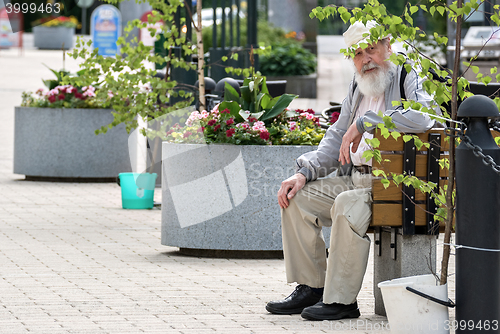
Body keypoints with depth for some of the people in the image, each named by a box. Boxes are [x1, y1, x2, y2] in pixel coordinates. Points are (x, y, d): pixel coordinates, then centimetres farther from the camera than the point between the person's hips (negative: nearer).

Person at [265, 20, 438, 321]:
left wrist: (364, 123, -25)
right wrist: (304, 173, 5)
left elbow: (423, 118, -29)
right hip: (356, 179, 9)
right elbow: (336, 140, 22)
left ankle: (342, 300, -27)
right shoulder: (358, 87, 18)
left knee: (348, 204, -33)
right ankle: (311, 288, 3)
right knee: (297, 197, -1)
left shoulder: (409, 79, -6)